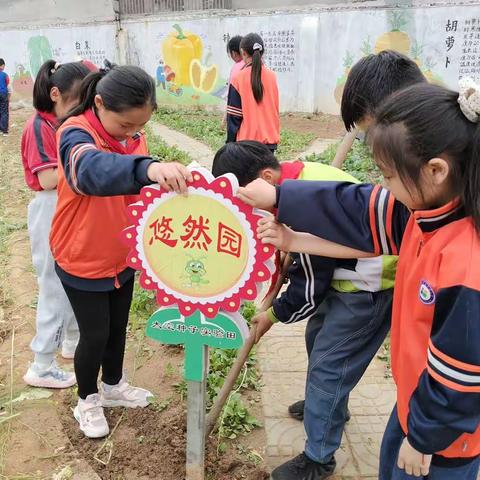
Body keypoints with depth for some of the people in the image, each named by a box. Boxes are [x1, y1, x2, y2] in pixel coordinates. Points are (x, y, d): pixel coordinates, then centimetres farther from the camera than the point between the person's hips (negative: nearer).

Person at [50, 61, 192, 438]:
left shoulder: (133, 135, -4)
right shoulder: (76, 135, -26)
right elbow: (94, 170, -52)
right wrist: (148, 167, -69)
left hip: (123, 256, 6)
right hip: (83, 261, -6)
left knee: (118, 326, 21)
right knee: (95, 334, 8)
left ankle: (114, 385, 46)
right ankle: (87, 400, 35)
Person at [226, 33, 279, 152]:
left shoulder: (238, 78, -9)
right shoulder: (272, 76, 3)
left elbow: (234, 116, -7)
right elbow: (276, 110, 11)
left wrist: (231, 143, 1)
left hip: (247, 139, -3)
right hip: (270, 139, 4)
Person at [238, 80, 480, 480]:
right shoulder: (425, 210, -12)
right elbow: (353, 210, -3)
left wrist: (425, 438, -13)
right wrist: (276, 197, 2)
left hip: (444, 429, -8)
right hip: (419, 395, 8)